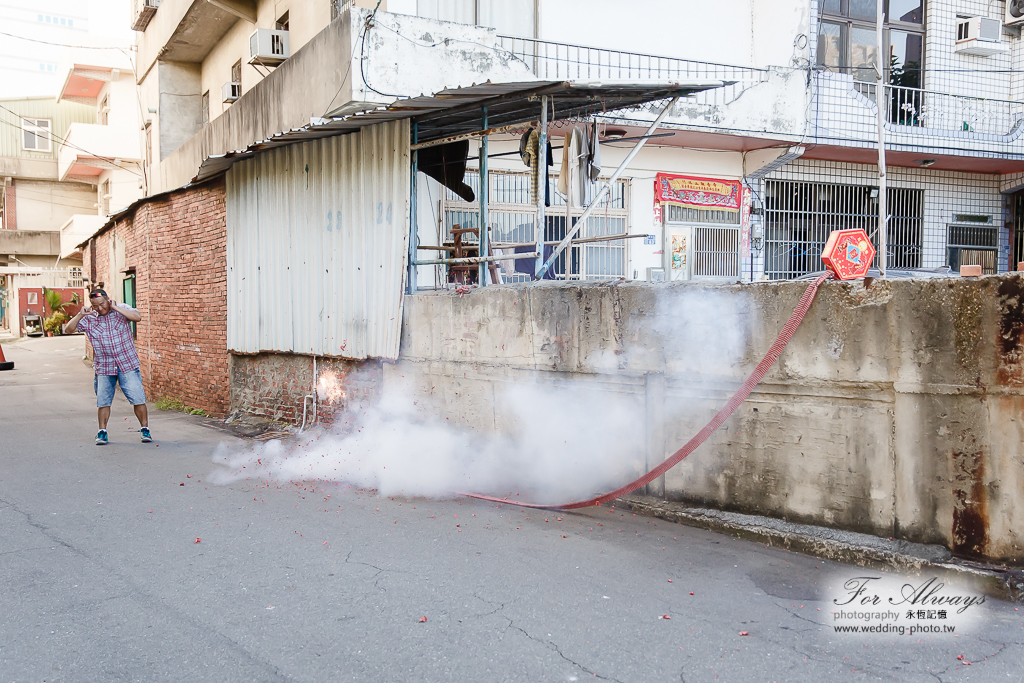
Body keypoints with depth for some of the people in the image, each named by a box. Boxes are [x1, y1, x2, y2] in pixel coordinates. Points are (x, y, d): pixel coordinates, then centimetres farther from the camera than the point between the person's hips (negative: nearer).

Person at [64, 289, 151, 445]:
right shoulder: (88, 319, 2)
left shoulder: (122, 310, -2)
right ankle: (102, 432, 20)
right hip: (104, 368, 2)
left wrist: (115, 308, -19)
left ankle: (145, 429, 7)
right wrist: (80, 315, -13)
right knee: (103, 402, 6)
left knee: (138, 399, -4)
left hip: (127, 365, -2)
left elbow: (137, 317, -20)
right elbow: (68, 330, 0)